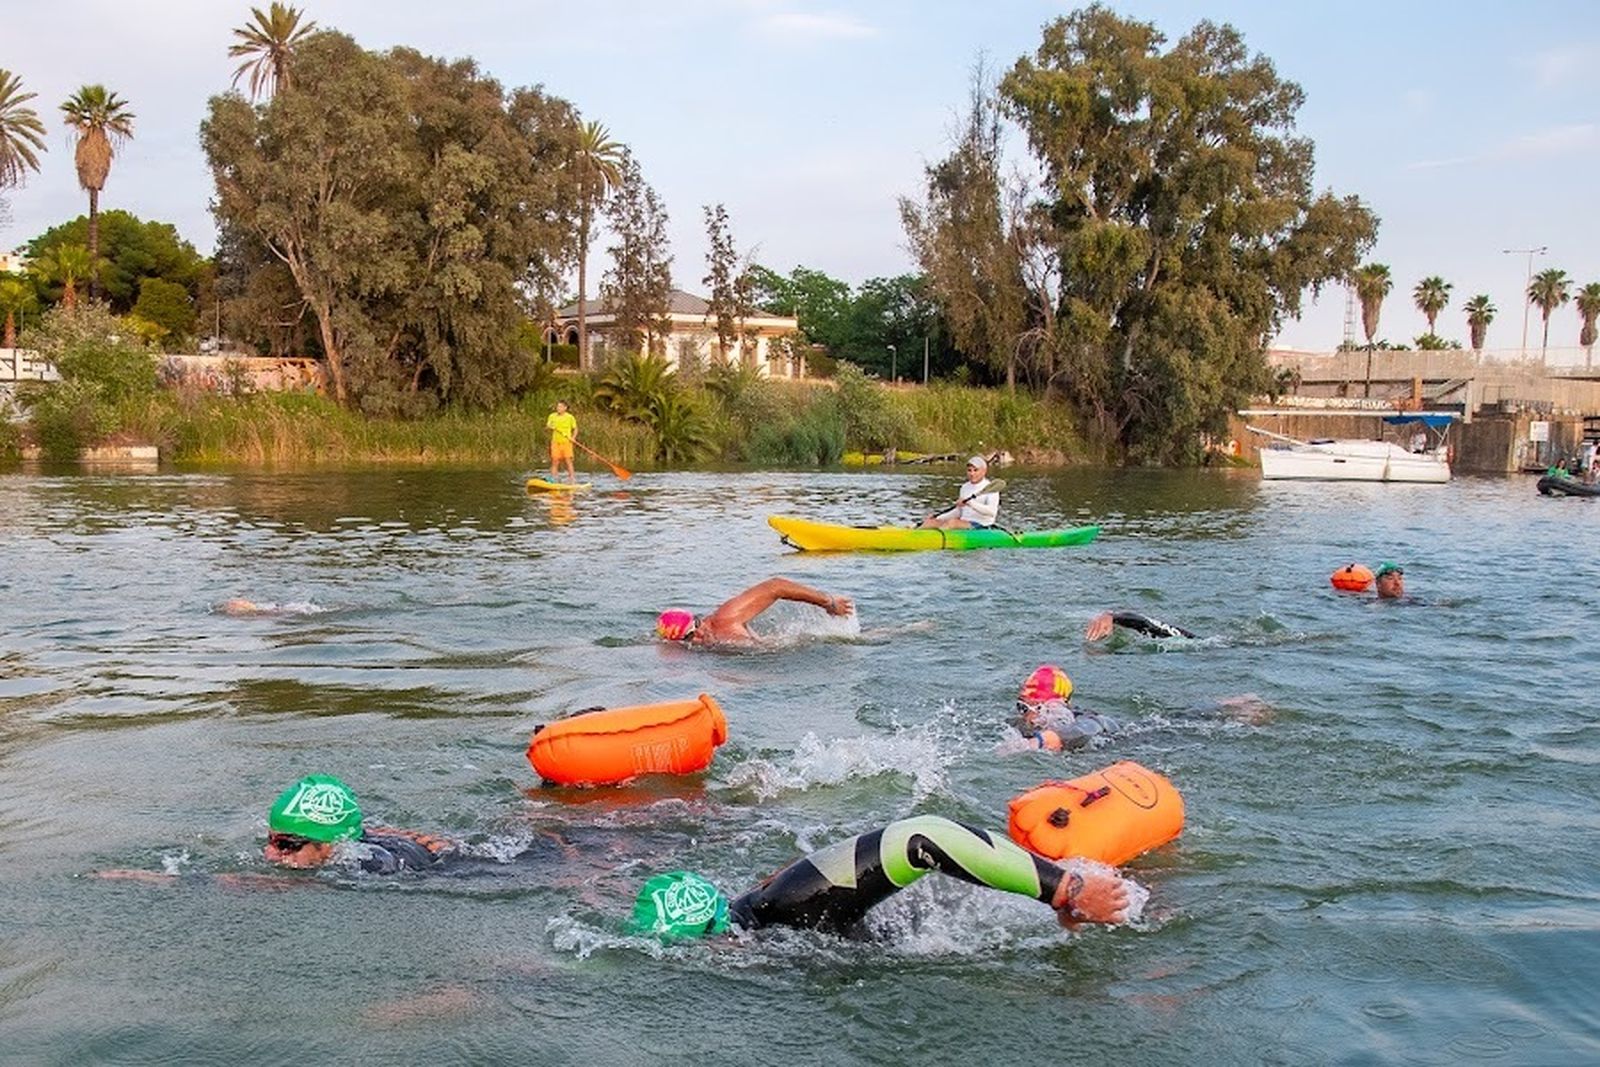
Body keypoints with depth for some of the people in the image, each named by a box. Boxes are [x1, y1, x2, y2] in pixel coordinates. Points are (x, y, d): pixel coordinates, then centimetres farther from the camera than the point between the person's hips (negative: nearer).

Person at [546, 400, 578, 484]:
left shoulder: (570, 417, 0)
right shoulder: (552, 416, 6)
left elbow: (575, 429, 7)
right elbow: (547, 427, 8)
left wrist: (573, 437, -9)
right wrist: (549, 427, -15)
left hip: (566, 442, -2)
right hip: (555, 442, 2)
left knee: (568, 461, -7)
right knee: (555, 461, 2)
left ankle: (572, 479, -4)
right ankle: (552, 479, 7)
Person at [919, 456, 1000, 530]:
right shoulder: (965, 487, 17)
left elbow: (992, 512, -22)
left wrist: (970, 503, -30)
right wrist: (938, 517, 12)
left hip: (981, 526, -7)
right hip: (963, 524, 7)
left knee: (952, 522, -36)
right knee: (931, 522, -14)